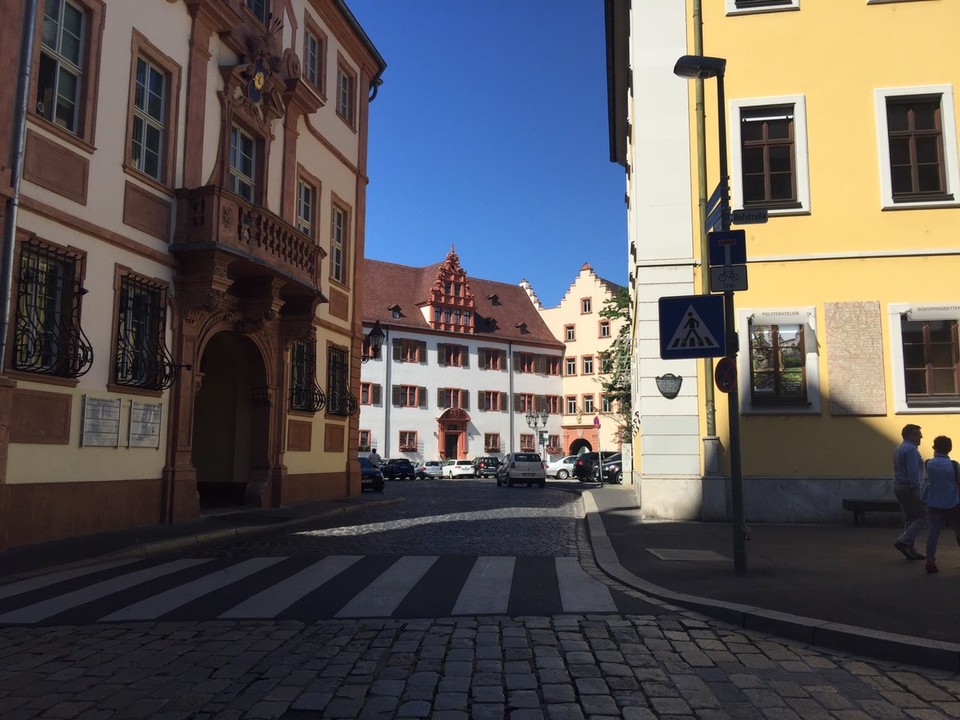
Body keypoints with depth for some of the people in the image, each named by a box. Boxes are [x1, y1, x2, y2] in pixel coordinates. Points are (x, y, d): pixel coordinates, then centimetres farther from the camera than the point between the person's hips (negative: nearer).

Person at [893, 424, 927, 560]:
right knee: (922, 518, -3)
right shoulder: (911, 449, -15)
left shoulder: (898, 449, 15)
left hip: (898, 486, 10)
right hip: (910, 488, -10)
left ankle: (911, 551, 12)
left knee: (909, 520, 11)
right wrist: (918, 492, -23)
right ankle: (903, 541, -13)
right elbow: (913, 473, -22)